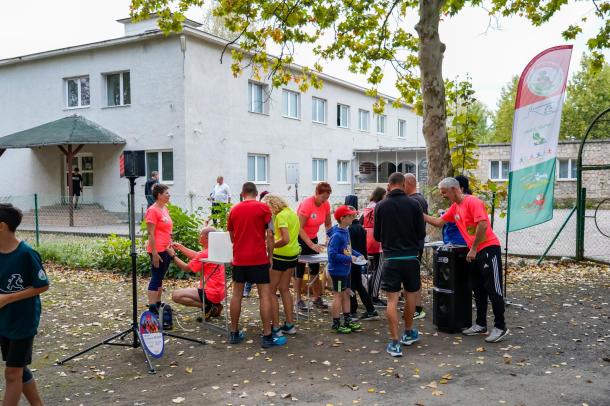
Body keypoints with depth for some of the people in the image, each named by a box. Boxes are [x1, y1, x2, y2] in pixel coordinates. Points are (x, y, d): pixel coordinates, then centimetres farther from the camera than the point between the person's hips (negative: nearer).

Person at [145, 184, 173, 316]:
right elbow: (151, 234, -17)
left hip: (166, 249, 9)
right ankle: (152, 307, 0)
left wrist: (171, 245, 18)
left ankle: (158, 303, 23)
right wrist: (154, 253, -19)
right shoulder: (153, 211, -14)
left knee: (160, 278, 15)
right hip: (158, 250, -9)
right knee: (156, 278, -4)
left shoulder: (165, 208, 13)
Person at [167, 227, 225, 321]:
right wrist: (180, 247, 14)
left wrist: (173, 255, 0)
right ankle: (214, 306, 12)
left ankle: (207, 307, -11)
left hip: (211, 294, -10)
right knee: (187, 290, 32)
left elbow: (186, 268, -10)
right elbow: (195, 256, 17)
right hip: (219, 292, 10)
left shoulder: (205, 254, -19)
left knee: (176, 295, -11)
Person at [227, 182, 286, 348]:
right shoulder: (263, 208, -3)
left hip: (239, 259, 4)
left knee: (237, 294, 11)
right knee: (265, 295, -1)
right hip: (259, 258, -4)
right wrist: (270, 256, 1)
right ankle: (267, 336, -1)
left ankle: (234, 333, 18)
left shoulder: (234, 210, 9)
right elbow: (269, 235, -8)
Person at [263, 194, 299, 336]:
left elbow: (285, 239, -26)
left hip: (281, 256, -9)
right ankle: (290, 325, 21)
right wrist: (275, 240, 11)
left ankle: (275, 327, 3)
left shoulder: (281, 216, -18)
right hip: (293, 255, 9)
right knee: (284, 289, 18)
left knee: (271, 291, 2)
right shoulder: (292, 213, 10)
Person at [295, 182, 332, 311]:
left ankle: (317, 298, 12)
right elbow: (299, 228, -26)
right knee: (299, 270, 0)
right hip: (300, 238, -6)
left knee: (315, 269, 4)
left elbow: (328, 224, 4)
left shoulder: (326, 205, -7)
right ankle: (298, 299, 9)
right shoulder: (306, 204, -25)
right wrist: (311, 244, -30)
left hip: (313, 237, 6)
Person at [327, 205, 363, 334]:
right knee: (338, 296, 2)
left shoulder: (346, 231, 4)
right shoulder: (336, 235, -23)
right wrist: (349, 258, -23)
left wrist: (358, 255, 3)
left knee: (346, 294, 17)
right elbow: (332, 255, -26)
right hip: (338, 270, -9)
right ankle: (336, 324, 15)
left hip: (345, 270, 9)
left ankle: (347, 321, 31)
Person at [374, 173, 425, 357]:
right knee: (410, 295, 18)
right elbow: (421, 233, -1)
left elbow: (377, 235, 3)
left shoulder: (381, 206, -5)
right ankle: (409, 333, 35)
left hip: (391, 258, -1)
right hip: (411, 257, 1)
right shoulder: (414, 204, -5)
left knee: (392, 300, 1)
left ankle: (395, 343, -1)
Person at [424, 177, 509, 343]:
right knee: (478, 290, 14)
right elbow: (439, 222, 18)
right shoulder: (454, 207, 12)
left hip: (489, 249, -9)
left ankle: (500, 327, 4)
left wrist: (473, 249, -19)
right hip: (474, 253, 9)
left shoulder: (473, 202, -15)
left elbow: (483, 225, -24)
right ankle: (481, 324, 23)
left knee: (493, 289, -4)